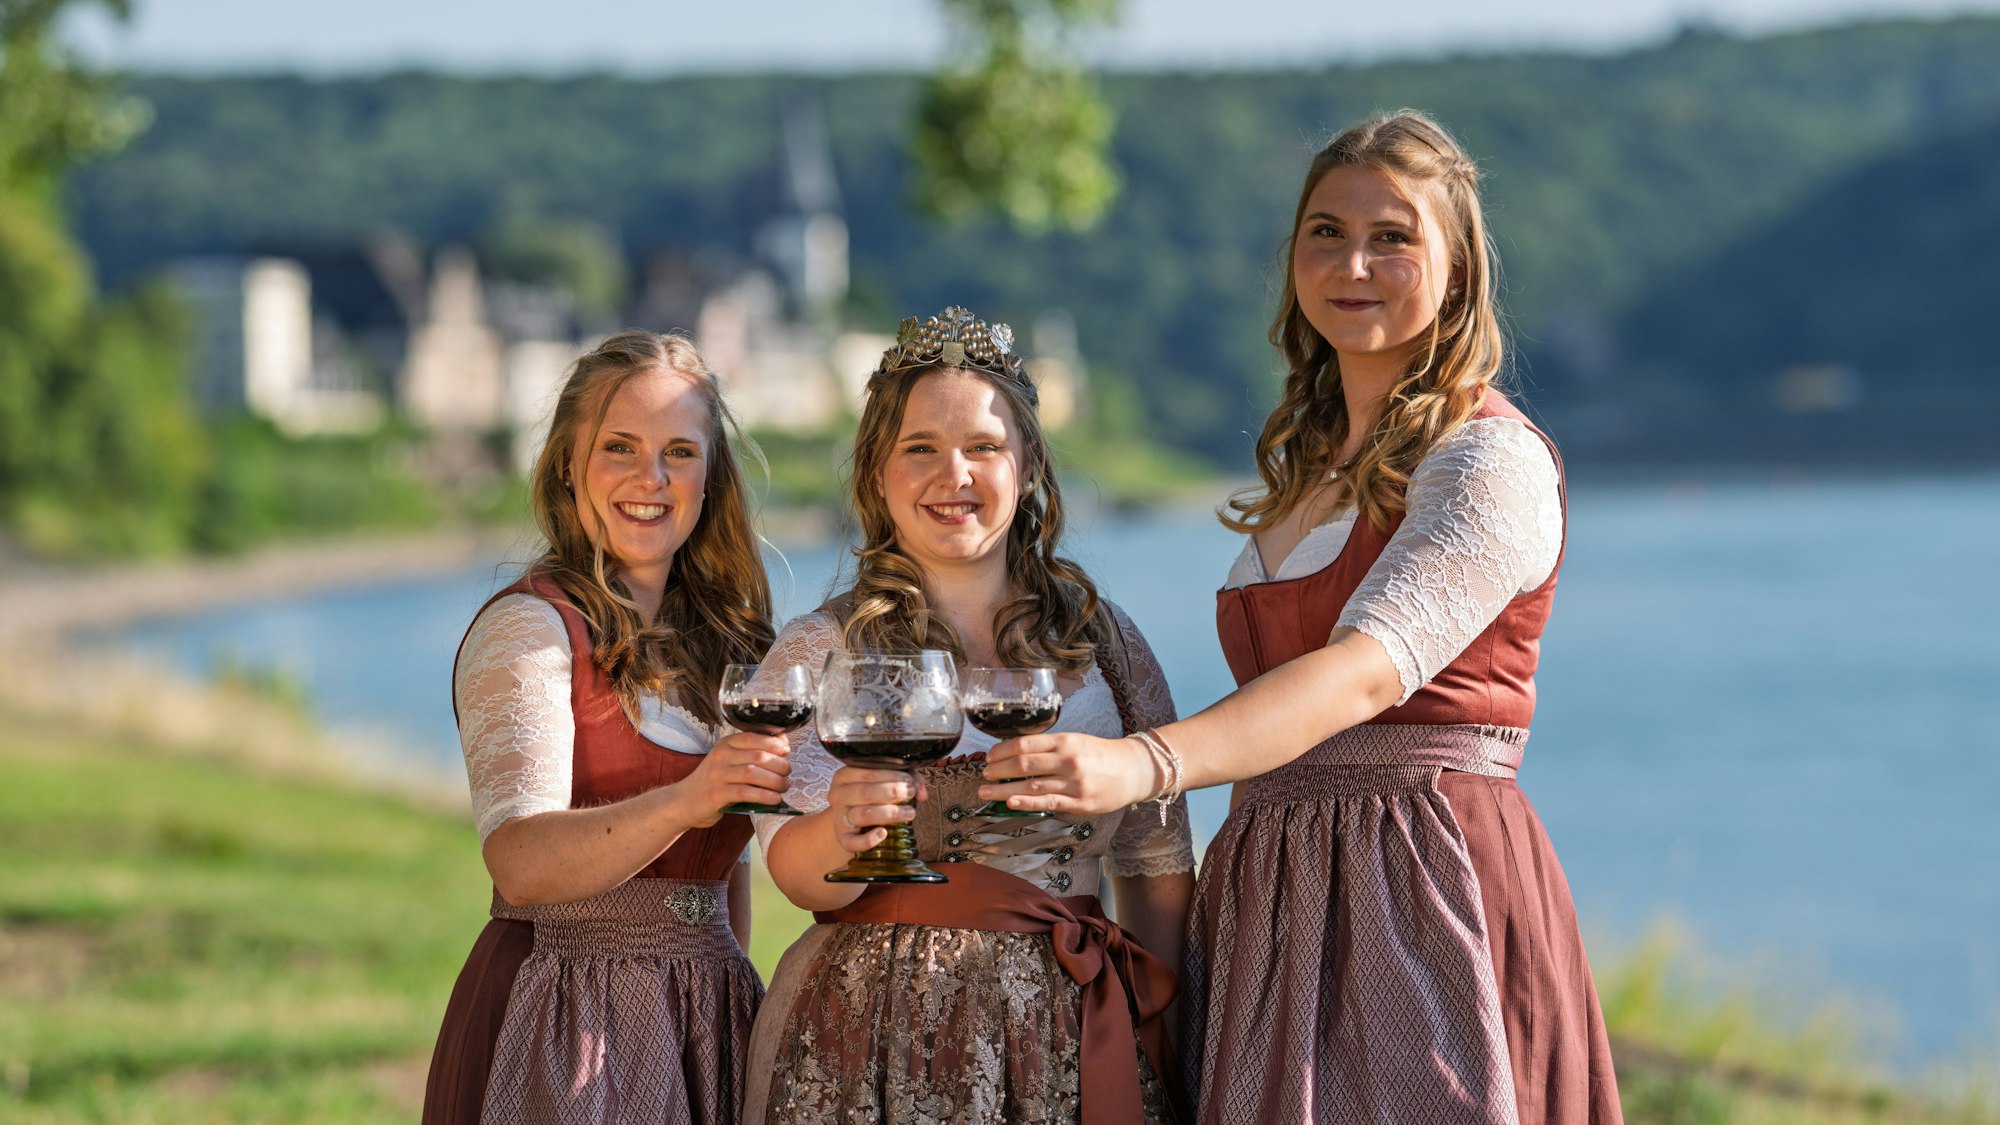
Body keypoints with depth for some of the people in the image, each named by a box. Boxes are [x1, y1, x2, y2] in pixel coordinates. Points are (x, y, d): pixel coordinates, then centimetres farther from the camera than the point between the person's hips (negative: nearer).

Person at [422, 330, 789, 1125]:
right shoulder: (528, 627, -10)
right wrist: (683, 804, -38)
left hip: (706, 1023, 6)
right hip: (567, 1028, -6)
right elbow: (520, 863, -24)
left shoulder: (722, 635, 11)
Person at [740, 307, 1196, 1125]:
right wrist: (844, 833, -34)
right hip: (879, 1039, -2)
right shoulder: (818, 652, 1)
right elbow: (797, 873, -11)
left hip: (1069, 1033, 2)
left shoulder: (1103, 639, 9)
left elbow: (1158, 860, 11)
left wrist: (1155, 1025, 0)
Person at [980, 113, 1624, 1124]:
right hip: (1271, 907, 7)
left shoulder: (1494, 462, -9)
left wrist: (1142, 764, -37)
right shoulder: (1299, 465, 17)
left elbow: (1369, 669, -24)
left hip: (1432, 894, -7)